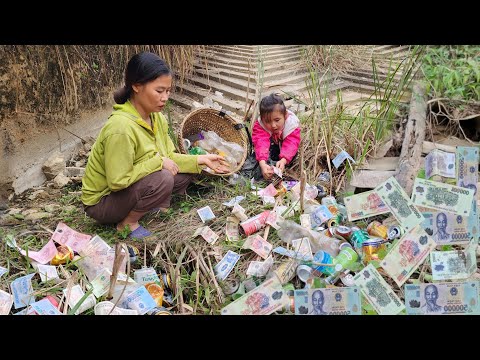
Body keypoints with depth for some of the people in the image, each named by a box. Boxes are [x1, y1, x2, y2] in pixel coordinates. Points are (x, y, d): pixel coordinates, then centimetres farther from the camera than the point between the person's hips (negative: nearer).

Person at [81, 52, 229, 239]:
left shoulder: (157, 118, -6)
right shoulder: (121, 127, -32)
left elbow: (169, 157, 1)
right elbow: (118, 181, -30)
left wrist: (200, 160, -10)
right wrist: (158, 161, -25)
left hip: (132, 188, 7)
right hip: (102, 202, -7)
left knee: (185, 173, -2)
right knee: (162, 179, -29)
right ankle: (127, 224, -7)